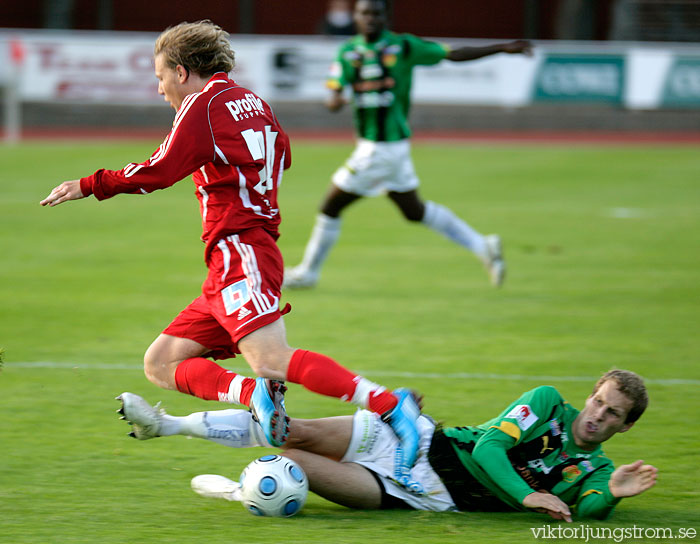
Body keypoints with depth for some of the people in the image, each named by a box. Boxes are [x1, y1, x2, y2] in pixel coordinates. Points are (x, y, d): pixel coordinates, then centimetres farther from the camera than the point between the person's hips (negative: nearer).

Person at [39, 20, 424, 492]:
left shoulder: (205, 104, -4)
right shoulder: (252, 101, 22)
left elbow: (159, 172, -11)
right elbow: (283, 156, 35)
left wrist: (89, 186, -1)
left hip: (239, 253, -10)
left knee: (271, 361, -28)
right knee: (161, 364, 7)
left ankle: (390, 405, -32)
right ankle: (255, 395, -18)